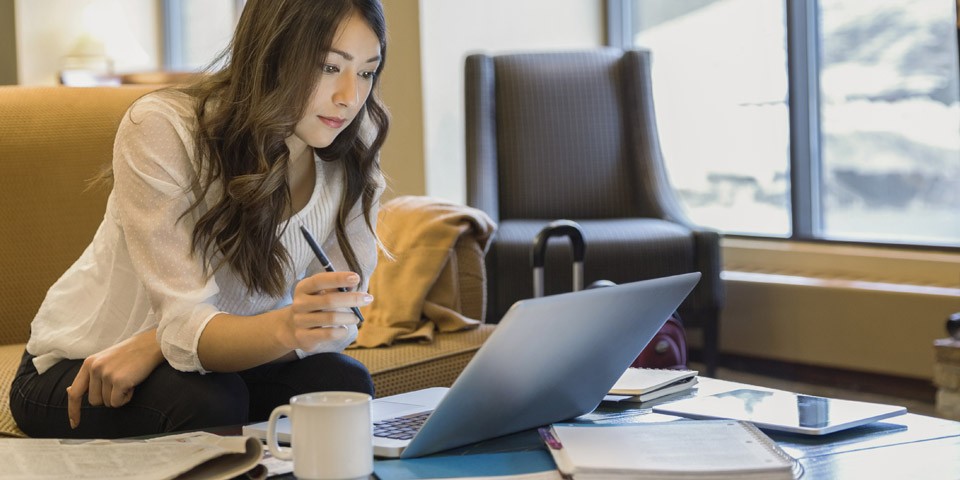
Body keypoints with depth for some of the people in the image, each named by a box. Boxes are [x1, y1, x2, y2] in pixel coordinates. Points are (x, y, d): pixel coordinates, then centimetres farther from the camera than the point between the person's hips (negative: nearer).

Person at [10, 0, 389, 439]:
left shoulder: (353, 161, -12)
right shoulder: (161, 130, -25)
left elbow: (335, 324, -17)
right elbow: (187, 326, -31)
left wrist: (159, 343, -29)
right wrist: (288, 327, -55)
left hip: (218, 366, 4)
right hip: (77, 374, -3)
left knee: (343, 384, -25)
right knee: (206, 401, -33)